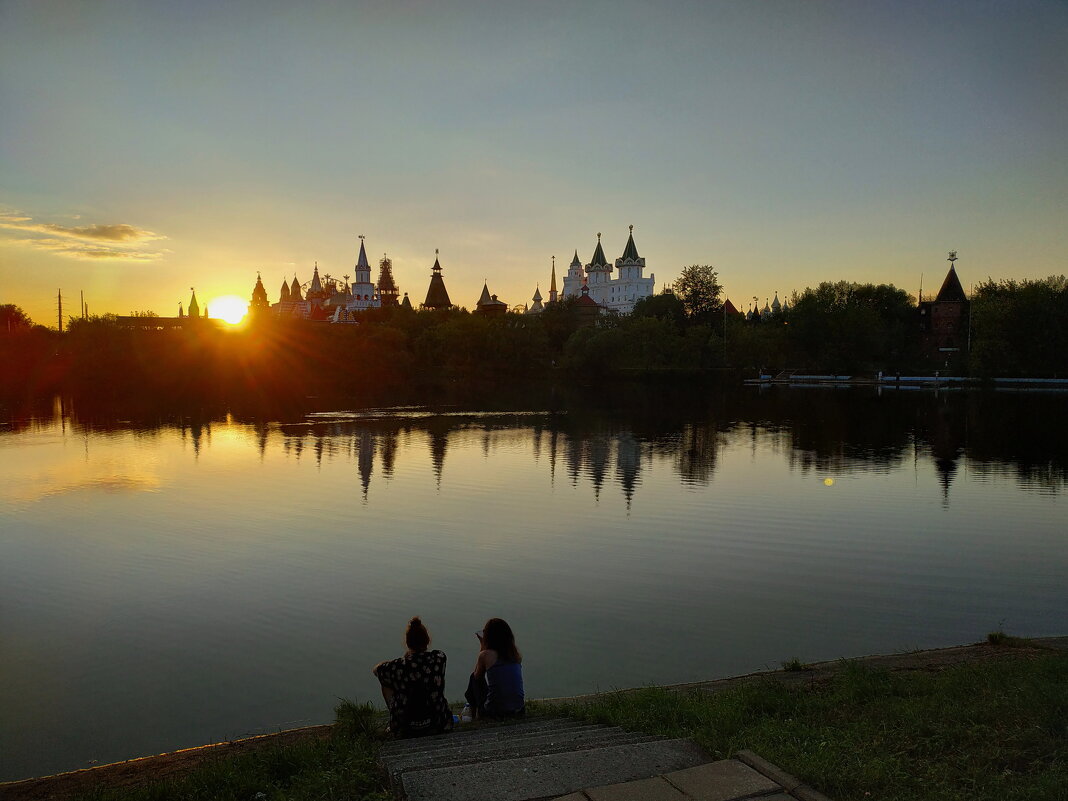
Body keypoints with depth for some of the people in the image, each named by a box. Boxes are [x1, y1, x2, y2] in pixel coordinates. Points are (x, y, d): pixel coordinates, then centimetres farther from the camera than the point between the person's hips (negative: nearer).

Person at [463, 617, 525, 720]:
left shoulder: (486, 655, -8)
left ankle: (473, 710, 33)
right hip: (519, 711, 4)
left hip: (494, 712, -4)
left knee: (474, 678, 20)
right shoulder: (517, 654, 4)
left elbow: (477, 677, 11)